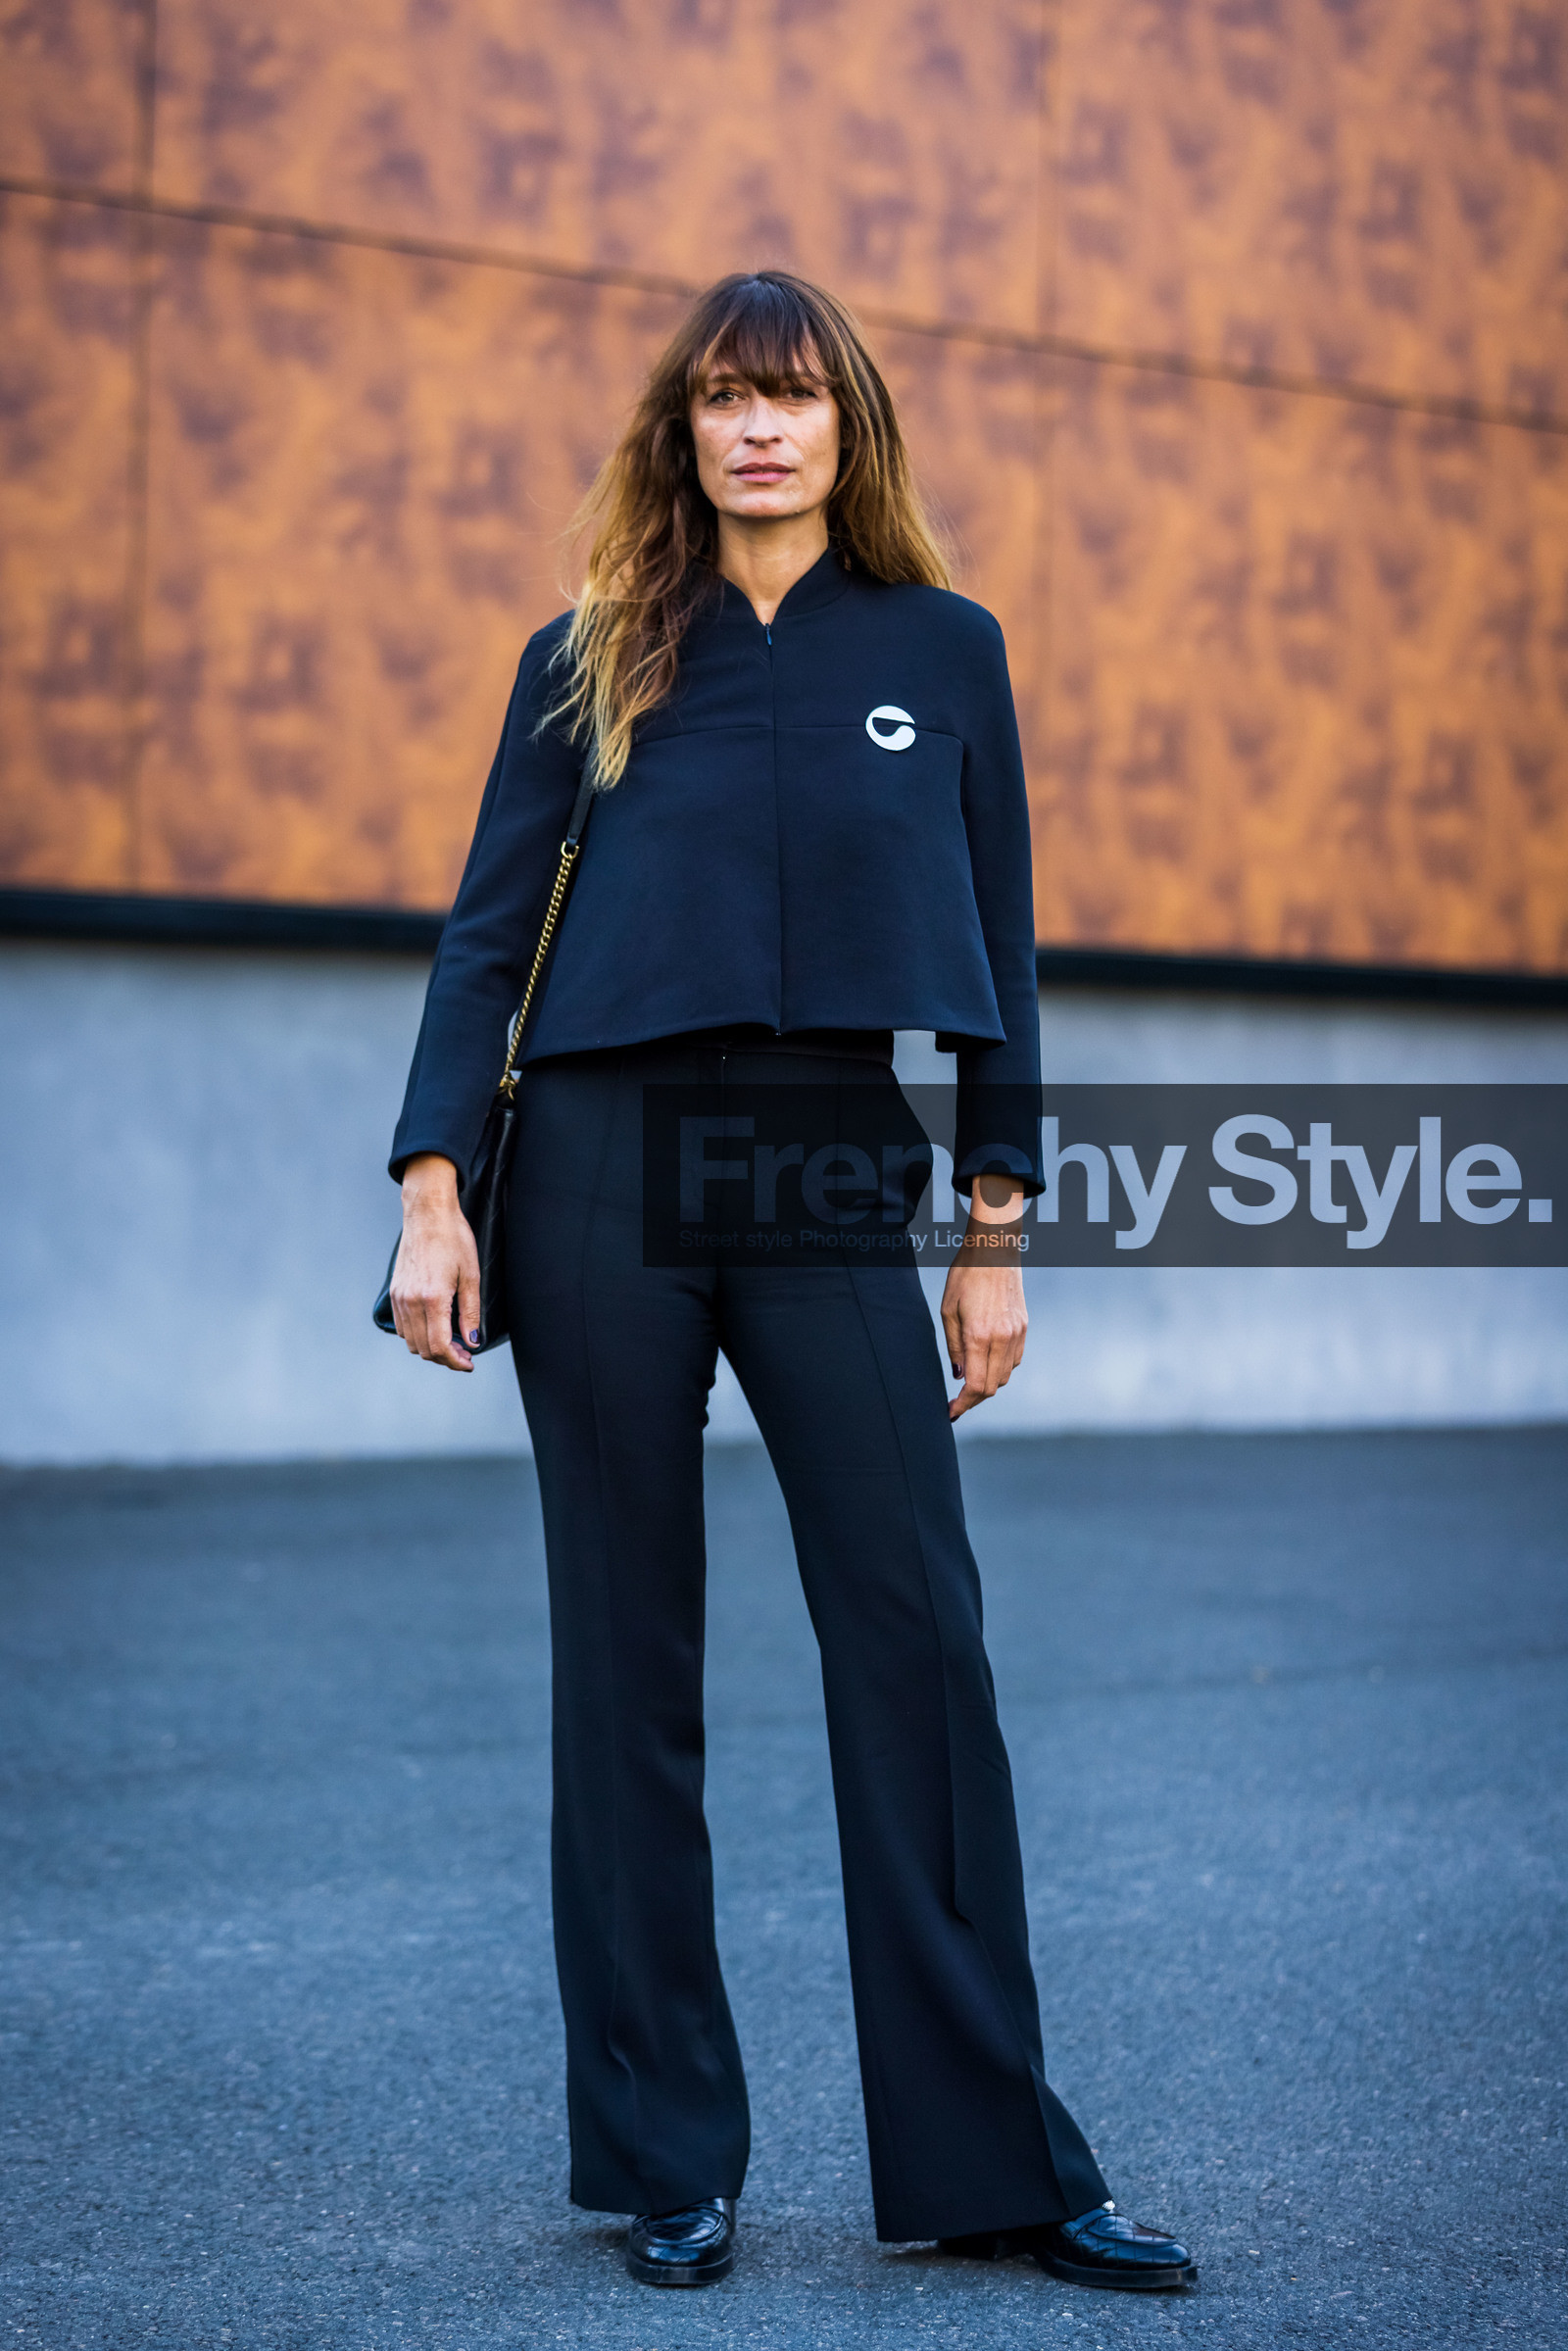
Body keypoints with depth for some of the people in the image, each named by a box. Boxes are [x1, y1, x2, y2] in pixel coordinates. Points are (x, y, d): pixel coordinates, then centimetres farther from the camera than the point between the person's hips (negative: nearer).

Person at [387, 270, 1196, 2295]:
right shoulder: (592, 659, 7)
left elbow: (997, 950, 9)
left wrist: (992, 1231, 4)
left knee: (918, 1635, -5)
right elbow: (487, 929, 6)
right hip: (604, 1157, 0)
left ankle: (992, 2164, 5)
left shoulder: (946, 651, 8)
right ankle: (664, 2163, 14)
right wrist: (431, 1189, -5)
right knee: (629, 1661, 3)